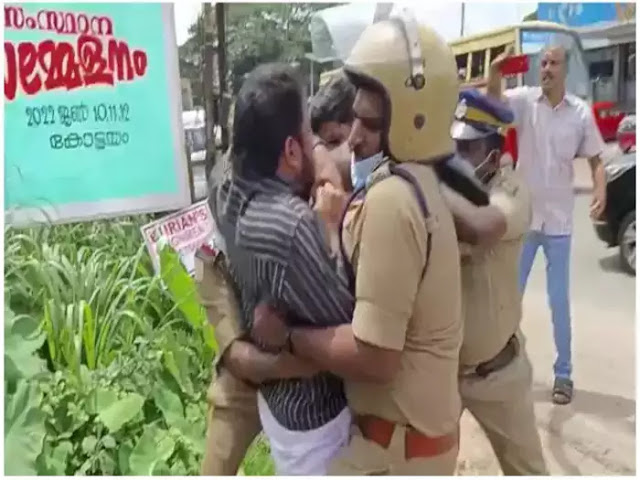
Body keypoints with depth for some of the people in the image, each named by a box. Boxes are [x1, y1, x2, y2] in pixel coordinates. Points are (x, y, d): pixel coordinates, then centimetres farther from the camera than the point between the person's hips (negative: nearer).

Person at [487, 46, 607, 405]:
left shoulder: (581, 112, -2)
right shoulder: (525, 100, -2)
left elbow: (595, 159, 3)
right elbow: (494, 101, -20)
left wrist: (601, 193, -15)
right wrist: (495, 74, -41)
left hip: (559, 219, 0)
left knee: (559, 301, 8)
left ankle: (563, 373, 22)